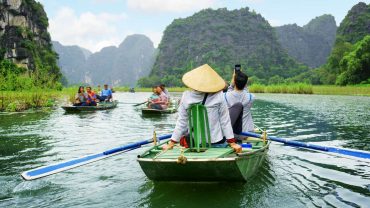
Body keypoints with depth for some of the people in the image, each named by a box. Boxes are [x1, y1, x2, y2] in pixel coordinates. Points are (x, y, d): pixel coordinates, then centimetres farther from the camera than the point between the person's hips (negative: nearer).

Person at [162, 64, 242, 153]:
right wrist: (232, 142, 1)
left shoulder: (186, 96, -6)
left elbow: (181, 122, -2)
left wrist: (171, 143, 7)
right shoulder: (218, 95, -10)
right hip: (216, 142, -1)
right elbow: (225, 121, -6)